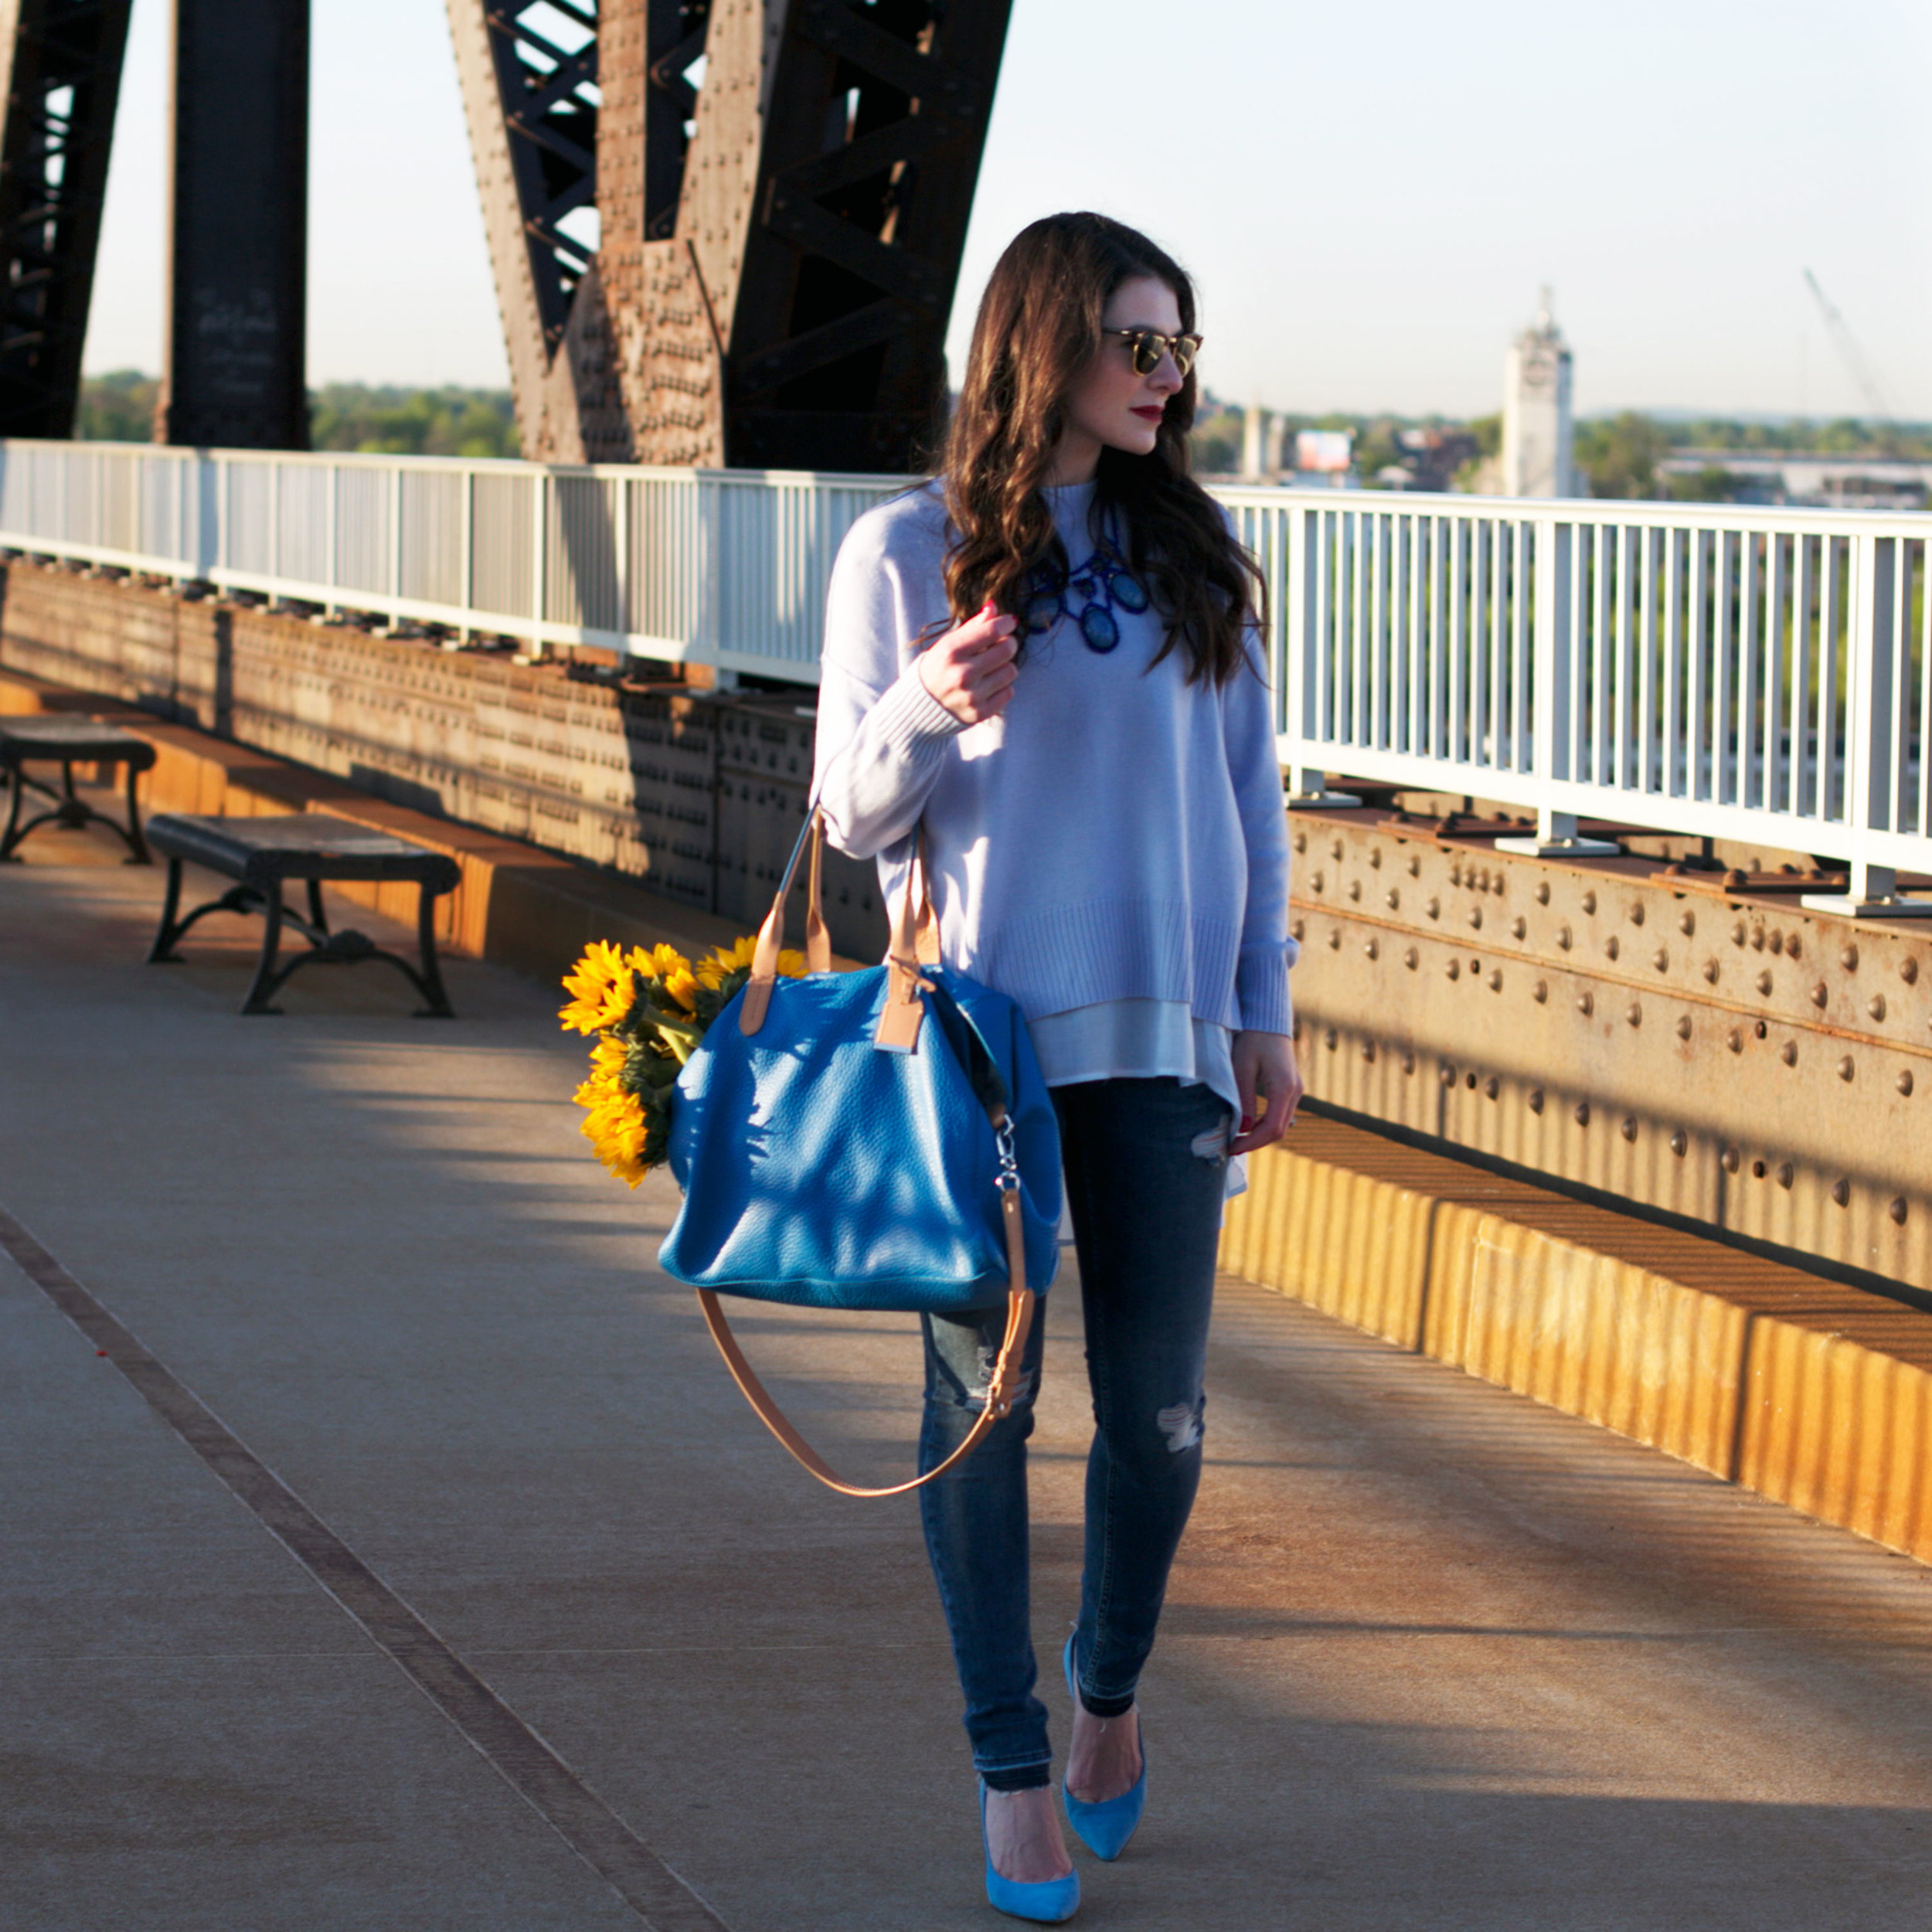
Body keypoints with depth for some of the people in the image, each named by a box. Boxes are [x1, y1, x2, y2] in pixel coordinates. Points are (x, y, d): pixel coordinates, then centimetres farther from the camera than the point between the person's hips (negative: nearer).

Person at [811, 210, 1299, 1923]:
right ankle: (1012, 1767, 12)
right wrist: (929, 707, -20)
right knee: (984, 1404, 1)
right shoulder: (908, 551, -1)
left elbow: (1248, 790, 13)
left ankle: (1113, 1685, 29)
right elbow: (854, 816, 0)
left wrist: (1263, 1014, 10)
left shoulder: (1193, 555, 8)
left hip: (1160, 1040, 3)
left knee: (1159, 1408, 3)